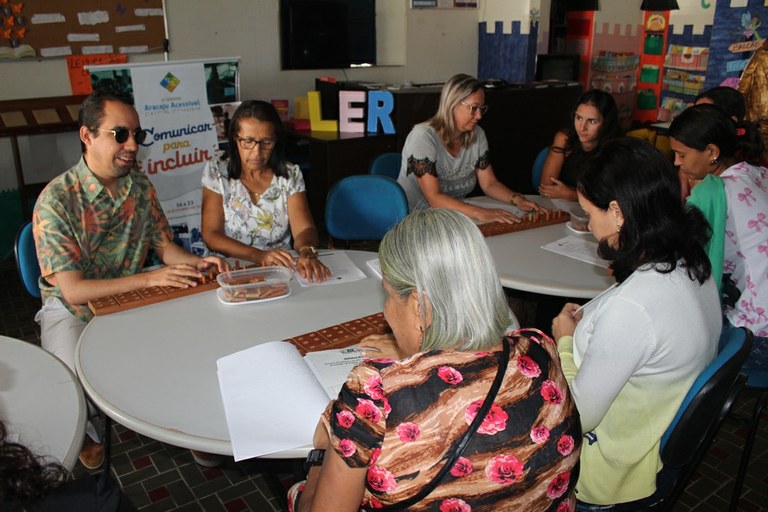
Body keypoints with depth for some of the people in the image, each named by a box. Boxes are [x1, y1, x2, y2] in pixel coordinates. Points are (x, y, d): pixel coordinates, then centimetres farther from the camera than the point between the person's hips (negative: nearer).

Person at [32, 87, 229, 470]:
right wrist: (152, 279, -33)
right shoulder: (56, 200, -21)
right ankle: (86, 435, 11)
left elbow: (164, 245, 6)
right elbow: (73, 290, -24)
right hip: (73, 310, -4)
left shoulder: (140, 186, -3)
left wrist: (196, 263, -17)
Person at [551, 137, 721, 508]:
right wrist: (586, 326, 1)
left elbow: (578, 416, -24)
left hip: (617, 472, -8)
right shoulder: (693, 266, -7)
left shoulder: (630, 307, -35)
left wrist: (565, 341, -10)